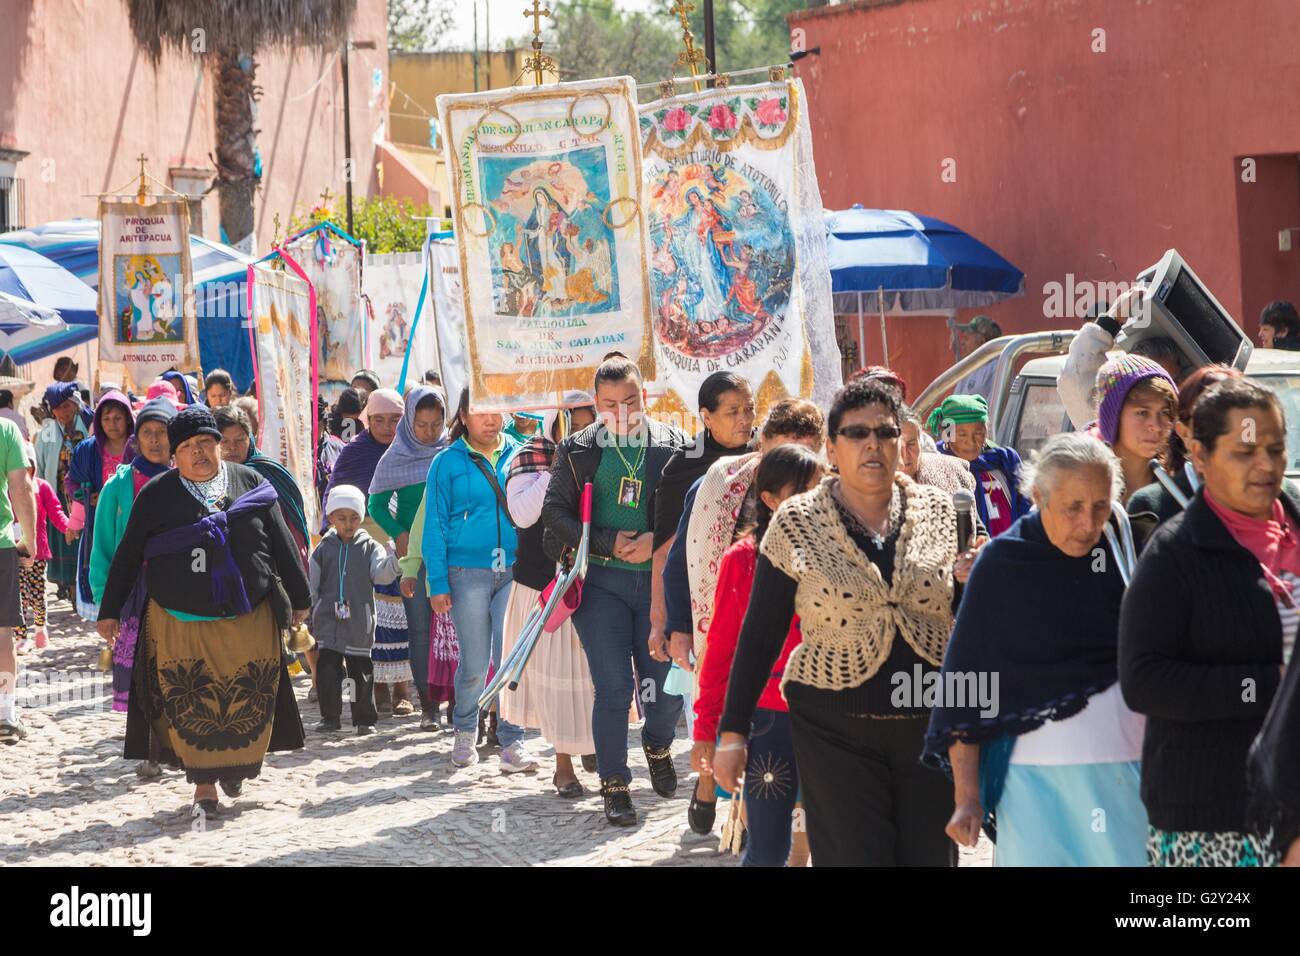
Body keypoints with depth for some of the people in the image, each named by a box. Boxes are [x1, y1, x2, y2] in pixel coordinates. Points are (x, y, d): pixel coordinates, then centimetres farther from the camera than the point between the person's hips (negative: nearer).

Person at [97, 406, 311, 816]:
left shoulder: (250, 484, 5)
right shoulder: (156, 495, 2)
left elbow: (282, 544, 11)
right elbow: (128, 555, 7)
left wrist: (299, 597, 13)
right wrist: (110, 610, 7)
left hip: (248, 617, 1)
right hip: (179, 623, -1)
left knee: (248, 700, 3)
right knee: (191, 706, -2)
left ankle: (236, 767, 27)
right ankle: (204, 785, 8)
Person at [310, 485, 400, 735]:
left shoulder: (370, 547, 3)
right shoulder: (324, 550, 6)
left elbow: (382, 574, -9)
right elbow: (311, 586, 10)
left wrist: (394, 557, -27)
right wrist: (307, 618, 10)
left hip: (359, 622, -1)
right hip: (328, 620, 1)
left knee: (361, 671, 6)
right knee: (328, 670, -2)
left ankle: (365, 719, 14)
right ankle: (330, 717, 7)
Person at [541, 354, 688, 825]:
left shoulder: (673, 445, 4)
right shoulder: (577, 450, 5)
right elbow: (555, 510, 3)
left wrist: (657, 539, -14)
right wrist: (609, 543, -8)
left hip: (660, 579, 1)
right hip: (600, 581, -1)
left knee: (667, 685, 3)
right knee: (613, 687, -5)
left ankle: (657, 744, 36)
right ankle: (614, 785, 8)